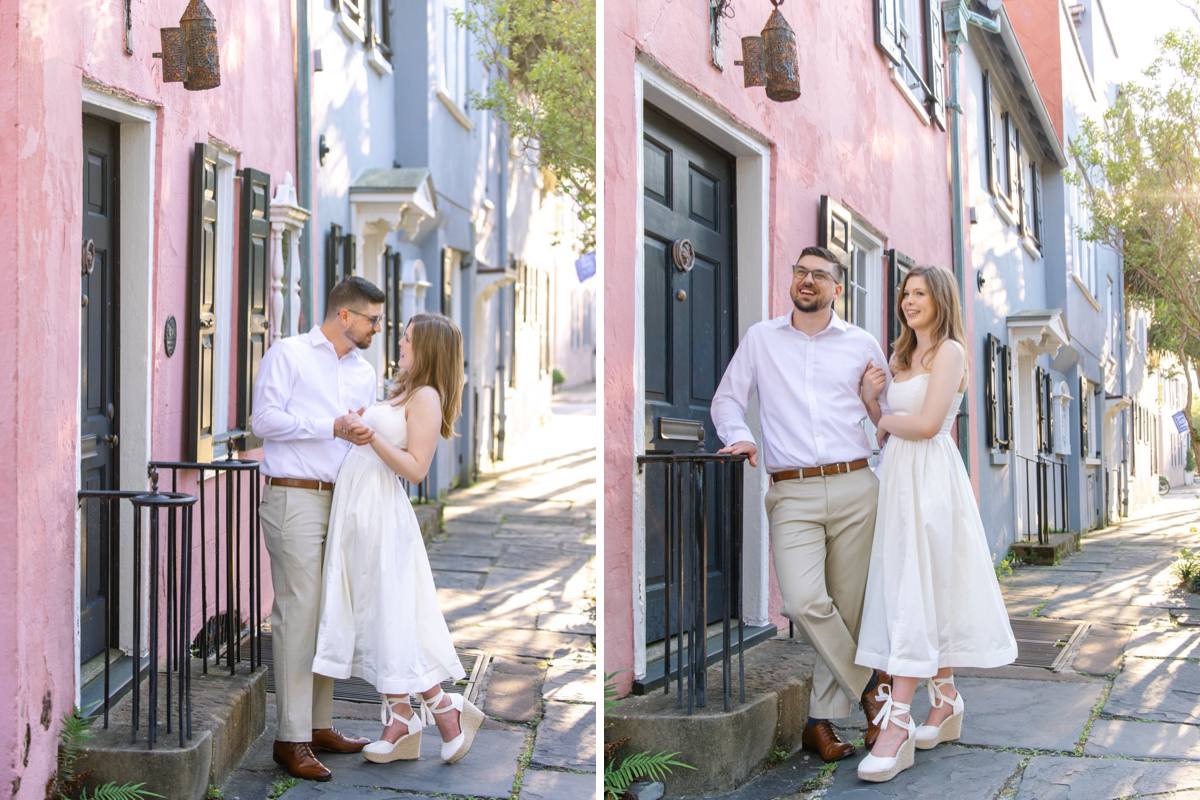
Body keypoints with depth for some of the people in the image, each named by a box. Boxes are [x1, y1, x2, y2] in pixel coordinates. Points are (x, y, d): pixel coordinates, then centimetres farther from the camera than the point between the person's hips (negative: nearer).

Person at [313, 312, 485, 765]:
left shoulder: (427, 397, -10)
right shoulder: (403, 394, 18)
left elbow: (415, 468, -17)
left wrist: (371, 437, -22)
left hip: (383, 515, -9)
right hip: (356, 510, 9)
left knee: (392, 622, -5)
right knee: (372, 618, 7)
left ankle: (445, 710, 6)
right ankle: (400, 720, 11)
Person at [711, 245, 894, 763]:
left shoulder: (862, 345, 13)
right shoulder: (761, 338, 14)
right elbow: (727, 398, 14)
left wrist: (877, 398, 0)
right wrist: (738, 436, -3)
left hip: (854, 488, 1)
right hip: (793, 495, -1)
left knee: (847, 609, 0)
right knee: (804, 602, -20)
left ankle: (822, 721, 12)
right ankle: (867, 687, 3)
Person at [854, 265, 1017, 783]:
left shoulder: (949, 351, -6)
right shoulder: (905, 358, 19)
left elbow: (927, 423, -17)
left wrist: (888, 421, 0)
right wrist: (869, 400, -1)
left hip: (929, 477, -8)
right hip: (898, 476, 8)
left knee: (912, 595, -13)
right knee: (930, 594, 10)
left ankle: (898, 722, -17)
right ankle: (946, 701, 18)